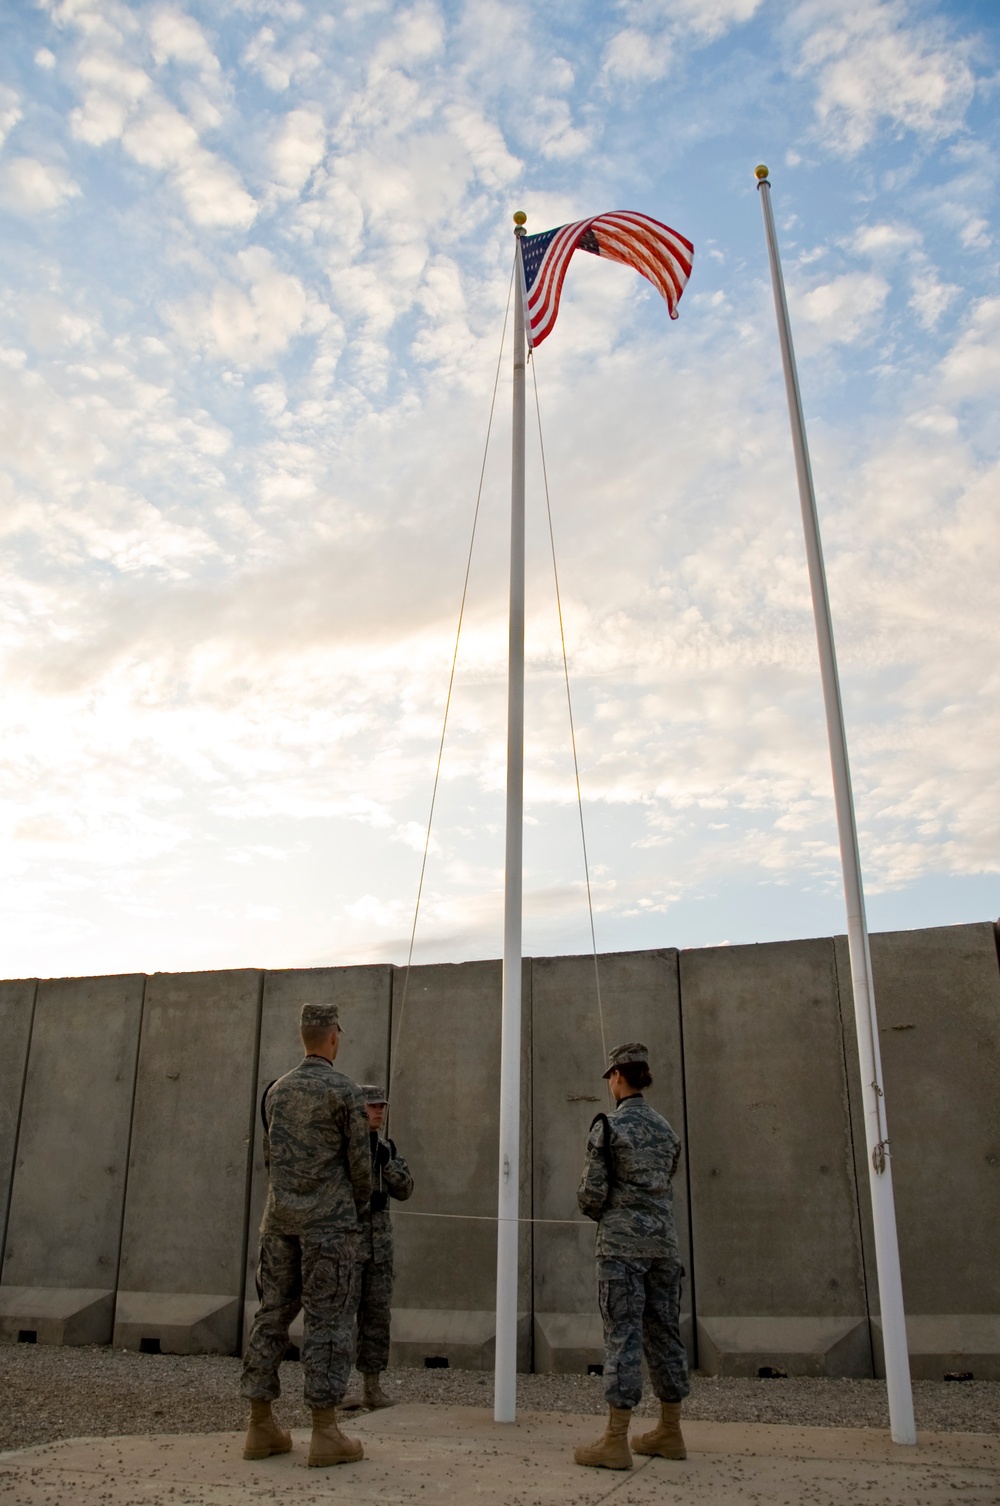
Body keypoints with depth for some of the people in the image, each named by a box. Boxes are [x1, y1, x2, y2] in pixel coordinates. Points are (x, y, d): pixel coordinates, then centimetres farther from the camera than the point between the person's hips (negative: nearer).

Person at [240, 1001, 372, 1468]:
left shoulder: (276, 1091, 9)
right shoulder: (344, 1091, -9)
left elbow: (269, 1156, 15)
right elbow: (359, 1161, -6)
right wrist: (360, 1203, 13)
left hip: (280, 1218, 6)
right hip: (329, 1220, -6)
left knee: (272, 1314, 9)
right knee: (327, 1321, -2)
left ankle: (261, 1427, 13)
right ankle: (325, 1433, 1)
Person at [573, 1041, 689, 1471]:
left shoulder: (609, 1125, -9)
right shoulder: (665, 1128, 11)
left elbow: (593, 1192, -11)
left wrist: (595, 1211, 10)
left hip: (622, 1241, -6)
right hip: (663, 1238, 7)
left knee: (623, 1335, -5)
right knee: (664, 1332, 12)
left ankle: (615, 1441, -3)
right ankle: (670, 1432, 20)